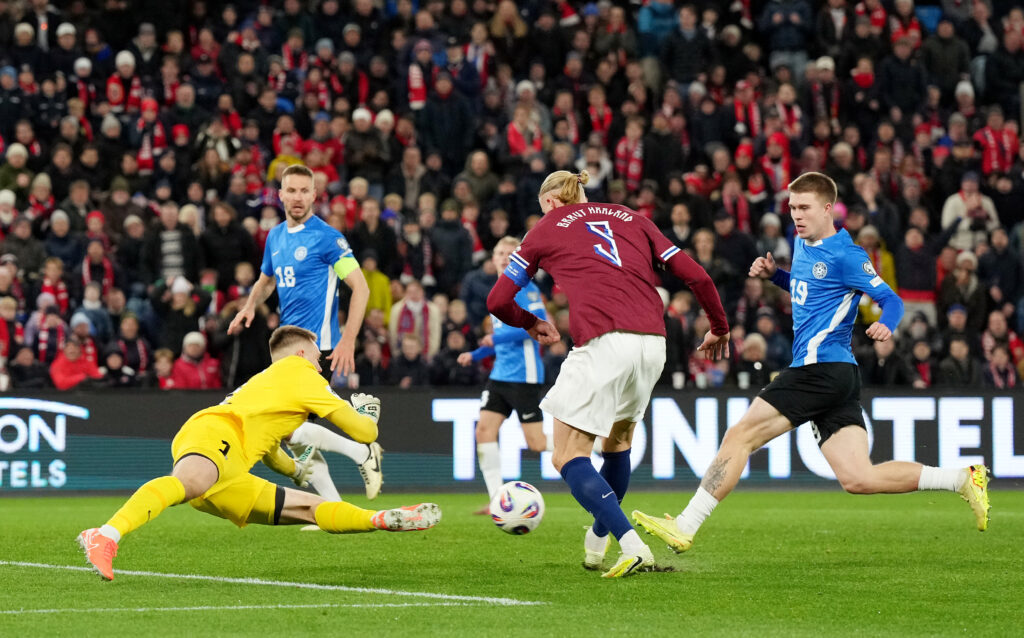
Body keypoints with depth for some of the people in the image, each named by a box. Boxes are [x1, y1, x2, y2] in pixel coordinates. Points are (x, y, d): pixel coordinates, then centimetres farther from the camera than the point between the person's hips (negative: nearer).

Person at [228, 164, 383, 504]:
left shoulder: (326, 237, -9)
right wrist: (250, 306, 8)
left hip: (317, 346, -8)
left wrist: (347, 341, -18)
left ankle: (362, 452, -3)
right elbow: (266, 279, 30)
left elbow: (360, 287, -11)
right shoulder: (275, 237, 13)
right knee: (293, 434, 6)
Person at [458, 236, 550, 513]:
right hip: (500, 374, 8)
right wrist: (475, 355, 16)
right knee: (484, 429, -5)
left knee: (536, 443, -8)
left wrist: (499, 338, -22)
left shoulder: (525, 288, -8)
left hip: (524, 374, -8)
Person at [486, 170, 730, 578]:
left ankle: (633, 547, -17)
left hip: (602, 344, -5)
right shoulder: (631, 218, 24)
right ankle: (597, 543, 35)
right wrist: (719, 328, 32)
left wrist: (531, 324, 38)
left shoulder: (547, 228, 16)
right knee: (618, 439, 27)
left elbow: (498, 301, 17)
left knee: (568, 457, 1)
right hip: (652, 342, 5)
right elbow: (695, 276, 18)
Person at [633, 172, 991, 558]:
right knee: (858, 479, 0)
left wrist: (885, 324, -31)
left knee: (740, 436, -7)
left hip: (821, 369, -10)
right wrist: (773, 274, 18)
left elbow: (891, 299, -9)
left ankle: (685, 527, -5)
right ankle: (962, 479, 1)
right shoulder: (803, 244, 19)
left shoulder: (845, 256, -8)